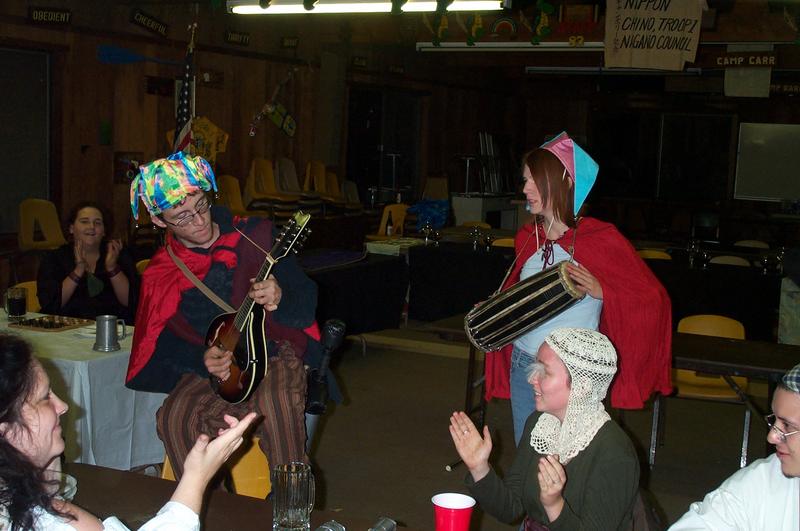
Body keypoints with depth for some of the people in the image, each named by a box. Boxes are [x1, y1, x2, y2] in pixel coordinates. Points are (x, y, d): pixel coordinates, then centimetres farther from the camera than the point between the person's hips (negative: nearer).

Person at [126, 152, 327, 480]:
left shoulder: (255, 235, -4)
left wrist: (280, 300, -30)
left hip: (274, 353, -2)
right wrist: (202, 361, -14)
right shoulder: (160, 274, 2)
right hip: (209, 366, 2)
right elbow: (165, 343, 8)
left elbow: (308, 300, -6)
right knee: (174, 419, -27)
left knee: (274, 406, -35)